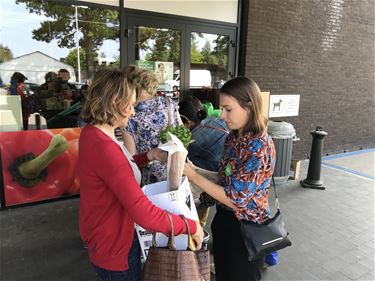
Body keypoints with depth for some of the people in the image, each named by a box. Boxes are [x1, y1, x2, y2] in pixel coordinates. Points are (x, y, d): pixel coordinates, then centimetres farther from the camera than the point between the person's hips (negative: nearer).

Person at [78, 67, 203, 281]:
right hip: (112, 244, -9)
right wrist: (191, 226, -23)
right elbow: (144, 214, -36)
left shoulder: (93, 132, -1)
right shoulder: (103, 147, -33)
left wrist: (149, 156, 3)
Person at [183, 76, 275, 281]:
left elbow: (235, 199, -25)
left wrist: (194, 176, -22)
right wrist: (193, 169, -6)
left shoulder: (260, 146, -25)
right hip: (224, 219, 8)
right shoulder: (233, 137, 0)